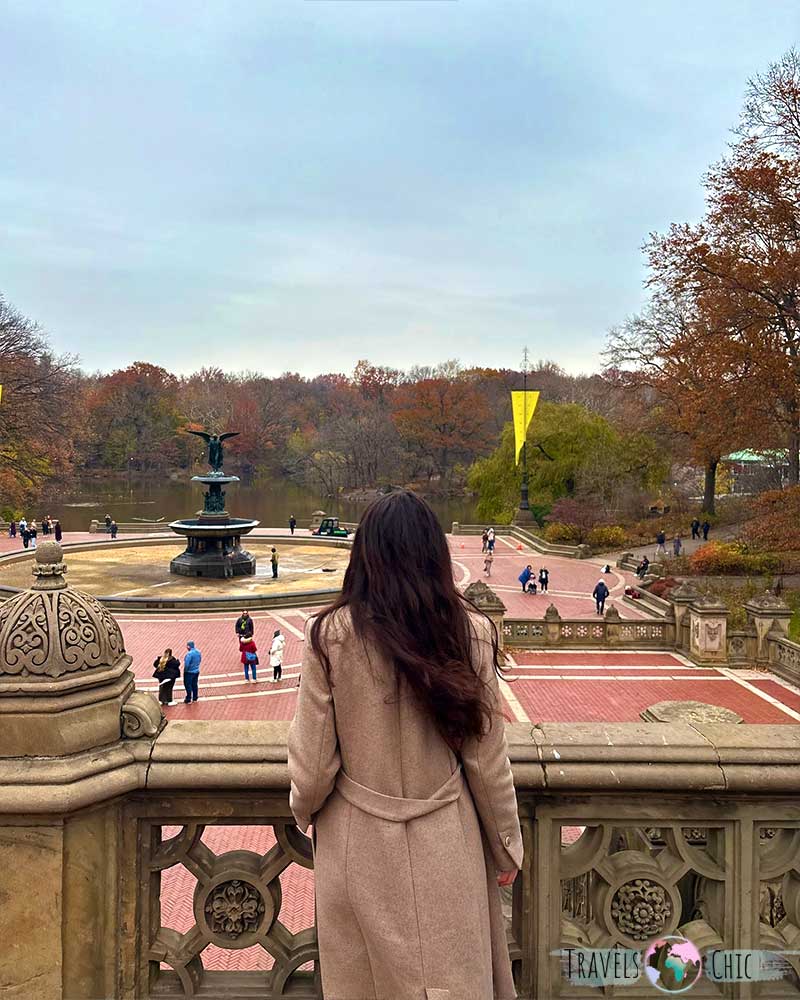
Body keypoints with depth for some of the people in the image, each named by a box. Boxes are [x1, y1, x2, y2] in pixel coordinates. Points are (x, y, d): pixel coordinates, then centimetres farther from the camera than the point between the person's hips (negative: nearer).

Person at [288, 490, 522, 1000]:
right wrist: (507, 847, 9)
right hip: (445, 844, 1)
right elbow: (488, 759, -7)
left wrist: (303, 809, 13)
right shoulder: (470, 632, -13)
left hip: (360, 842, 0)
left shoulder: (331, 634, -16)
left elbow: (313, 762, -10)